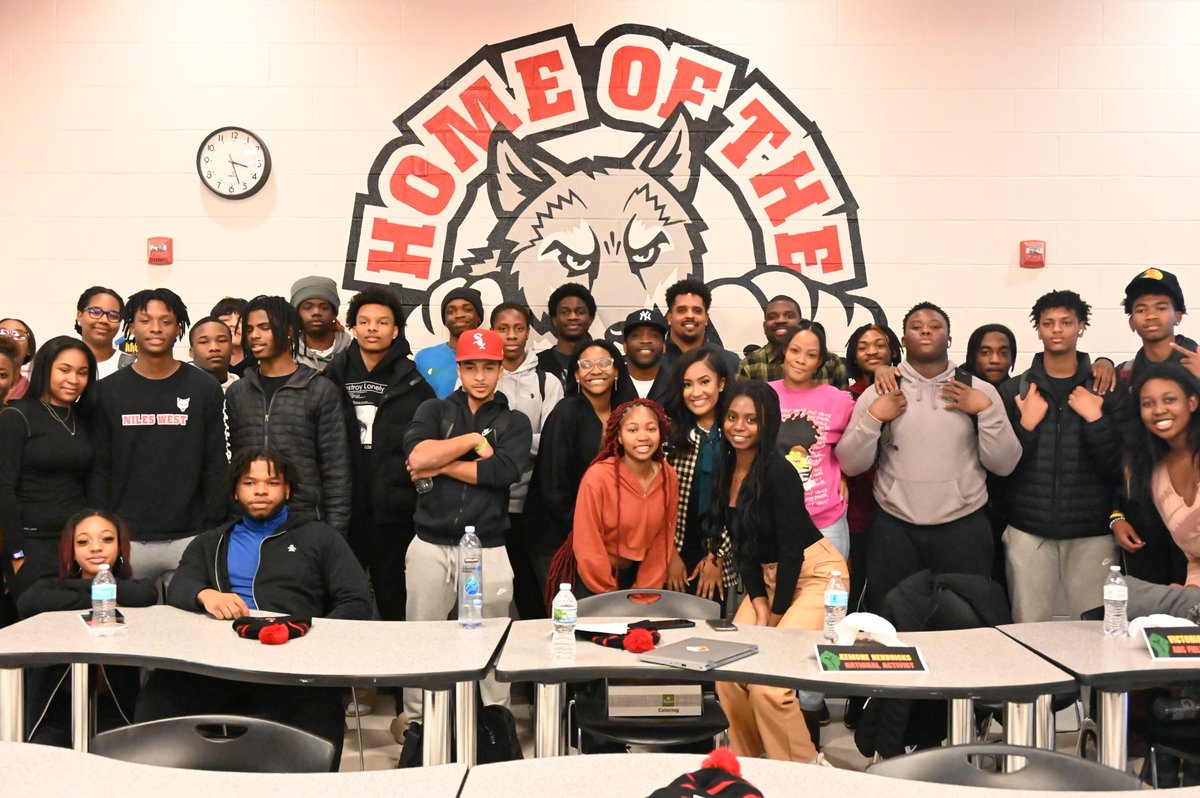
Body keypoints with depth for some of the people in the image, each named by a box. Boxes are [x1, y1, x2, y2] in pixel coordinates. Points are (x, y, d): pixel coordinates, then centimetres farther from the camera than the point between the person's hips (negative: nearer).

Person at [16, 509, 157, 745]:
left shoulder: (132, 586, 7)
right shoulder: (52, 585, 9)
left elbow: (146, 595, -20)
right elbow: (27, 603, -16)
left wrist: (72, 585, -7)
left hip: (114, 715, -1)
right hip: (56, 713, 1)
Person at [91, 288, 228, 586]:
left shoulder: (205, 389, 4)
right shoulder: (108, 391, 6)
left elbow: (215, 468, 4)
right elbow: (99, 470, 6)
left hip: (189, 539, 0)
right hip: (126, 539, 1)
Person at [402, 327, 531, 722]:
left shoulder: (514, 422, 9)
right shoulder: (434, 411, 11)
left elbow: (501, 471, -11)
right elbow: (418, 456, -9)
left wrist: (439, 464, -6)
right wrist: (473, 440, -6)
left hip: (488, 549, -1)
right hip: (431, 546, 1)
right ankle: (415, 719, 20)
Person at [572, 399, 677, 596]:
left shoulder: (668, 476, -8)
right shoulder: (598, 477, -22)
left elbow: (663, 538, 1)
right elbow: (587, 545, -16)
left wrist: (645, 590, -2)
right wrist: (608, 593, -10)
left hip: (636, 577, 4)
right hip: (594, 581, -4)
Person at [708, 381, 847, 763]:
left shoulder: (778, 472, -21)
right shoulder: (727, 468, 1)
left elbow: (791, 550, -18)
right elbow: (741, 544, 6)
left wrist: (776, 614, -12)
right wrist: (757, 601, -3)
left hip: (815, 574, -7)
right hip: (768, 576, 7)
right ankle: (749, 761, 17)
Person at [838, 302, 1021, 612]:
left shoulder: (980, 391, 4)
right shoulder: (878, 393, 4)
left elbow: (1004, 465, 1)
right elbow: (850, 465, 1)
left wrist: (987, 410, -9)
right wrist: (873, 418, -12)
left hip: (963, 528, 0)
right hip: (894, 528, 0)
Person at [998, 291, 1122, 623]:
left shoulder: (1106, 390, 3)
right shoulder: (1012, 390, 3)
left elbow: (1117, 467, -2)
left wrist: (1095, 420, -13)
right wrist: (1026, 425, -12)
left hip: (1090, 532, 0)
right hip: (1028, 531, 0)